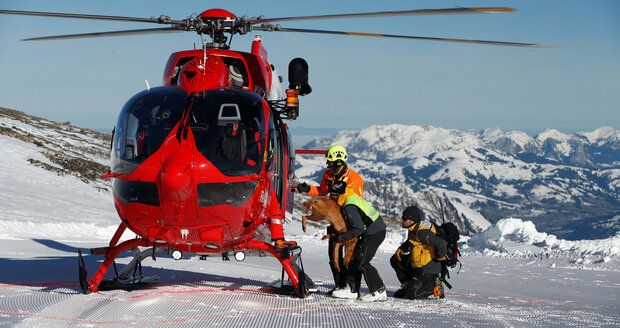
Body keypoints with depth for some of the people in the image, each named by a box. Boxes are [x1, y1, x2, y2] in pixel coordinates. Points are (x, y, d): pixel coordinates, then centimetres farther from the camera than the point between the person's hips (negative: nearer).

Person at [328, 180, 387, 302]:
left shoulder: (349, 207, -21)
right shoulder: (353, 197, 10)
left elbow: (358, 229, -22)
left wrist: (341, 237, -11)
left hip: (374, 234, -10)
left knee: (362, 262, -9)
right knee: (355, 259, 12)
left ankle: (379, 292, -6)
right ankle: (352, 290, 16)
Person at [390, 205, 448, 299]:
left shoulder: (422, 233, -29)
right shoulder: (414, 230, 4)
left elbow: (441, 243, -33)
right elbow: (410, 242, 25)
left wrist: (440, 257, -16)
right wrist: (401, 249, 6)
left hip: (428, 268, -10)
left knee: (412, 295, -12)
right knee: (395, 260, 17)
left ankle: (435, 286, 9)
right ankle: (408, 285, 26)